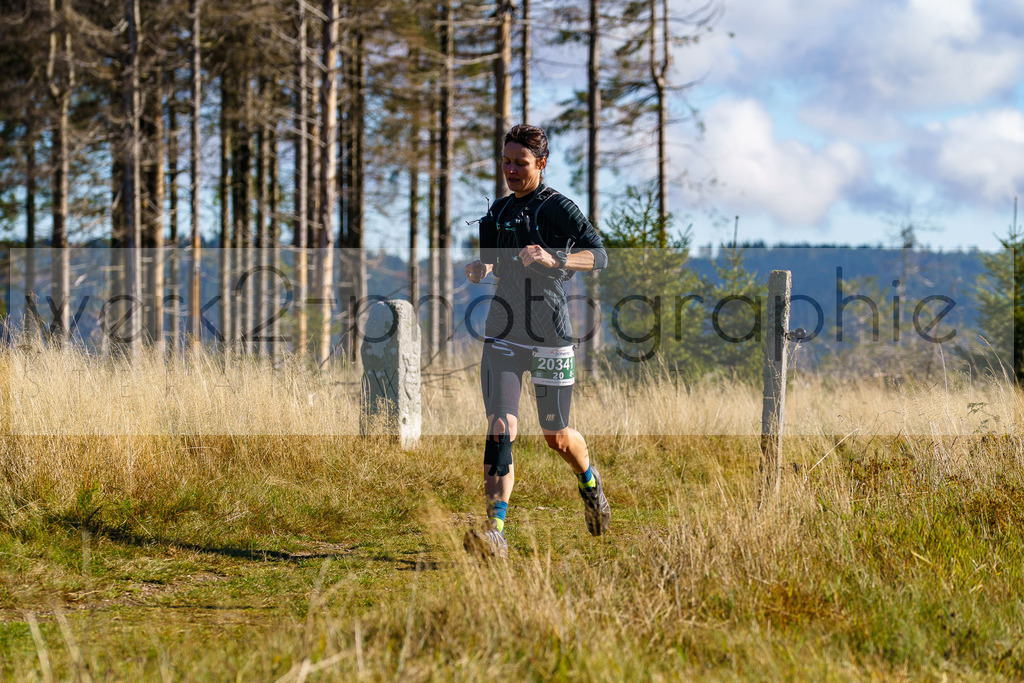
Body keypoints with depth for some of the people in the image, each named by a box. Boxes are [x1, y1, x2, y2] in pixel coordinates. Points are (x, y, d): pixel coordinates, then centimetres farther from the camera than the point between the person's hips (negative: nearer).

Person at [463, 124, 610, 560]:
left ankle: (590, 483, 43)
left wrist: (554, 260, -28)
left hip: (549, 337, -4)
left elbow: (598, 255, -11)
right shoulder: (498, 212, 12)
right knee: (501, 427, -13)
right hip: (503, 335, 4)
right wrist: (481, 270, 0)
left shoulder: (557, 208, -5)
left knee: (557, 437, 9)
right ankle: (495, 532, -20)